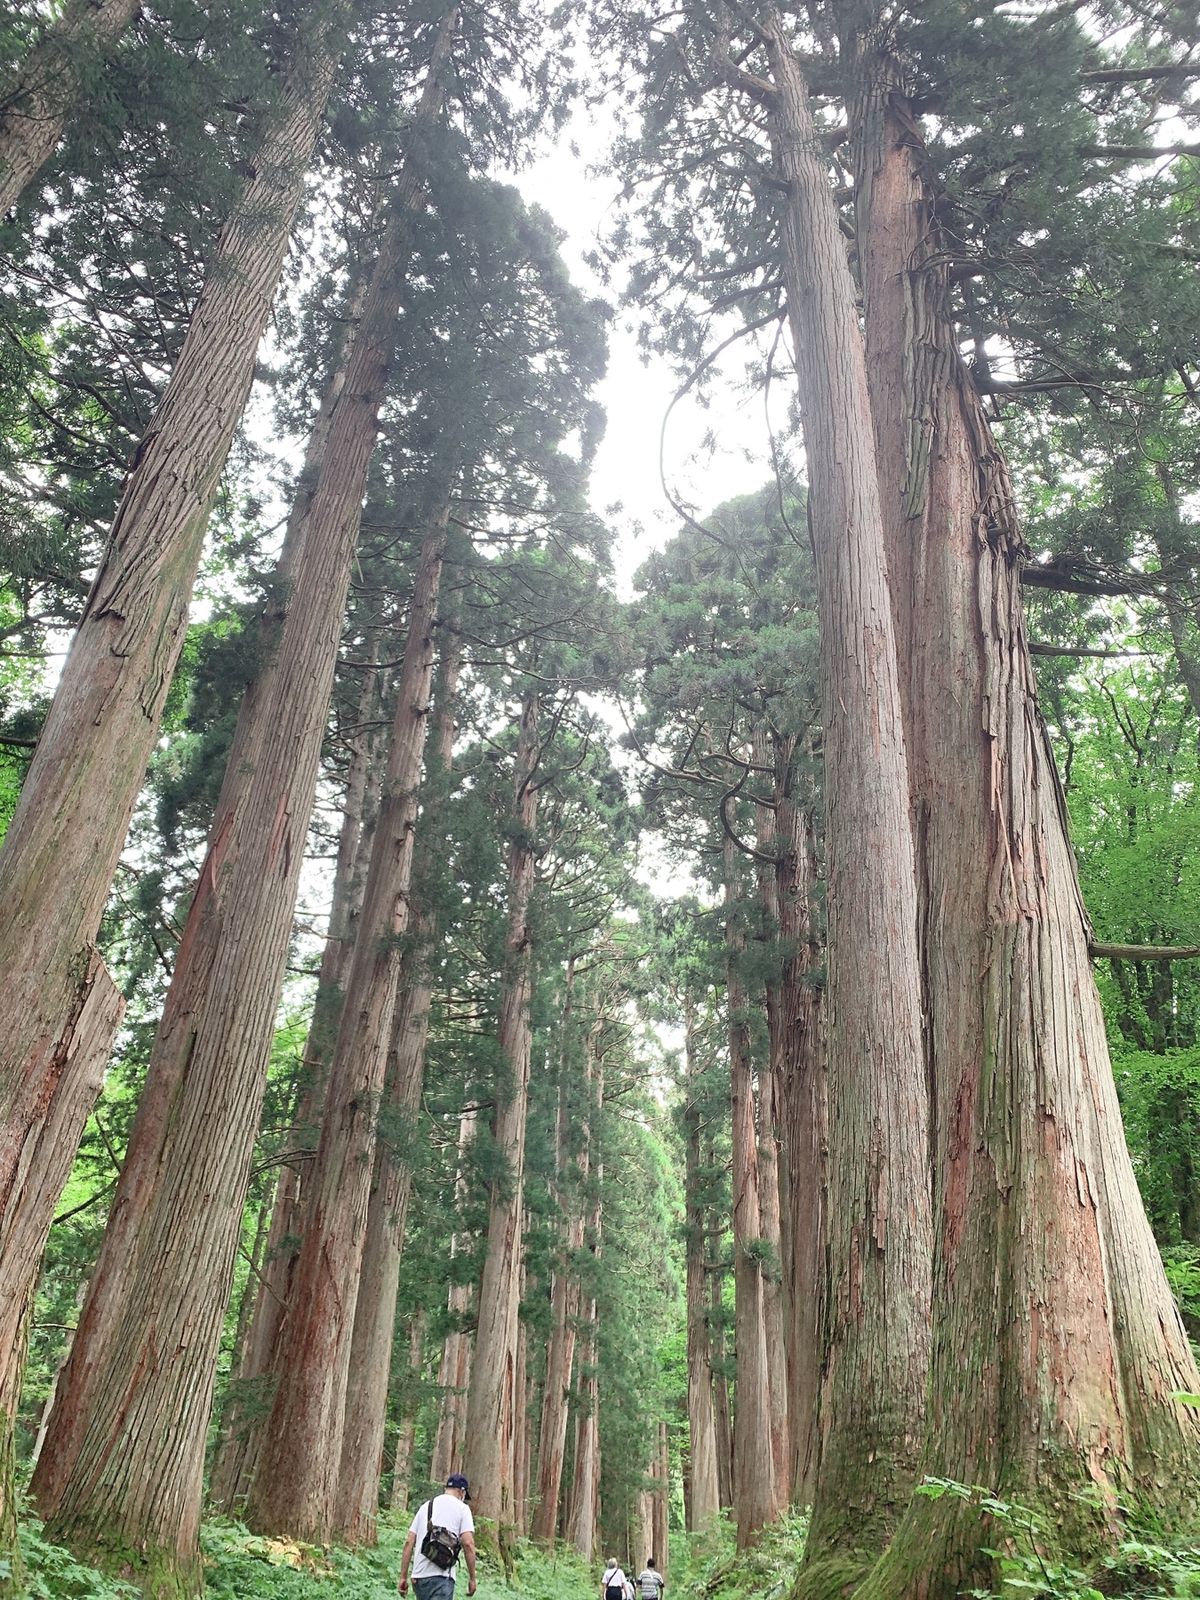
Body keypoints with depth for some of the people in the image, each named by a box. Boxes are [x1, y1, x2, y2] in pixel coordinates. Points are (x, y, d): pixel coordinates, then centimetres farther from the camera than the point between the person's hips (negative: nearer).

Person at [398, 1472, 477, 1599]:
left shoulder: (425, 1507, 19)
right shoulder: (461, 1508, 3)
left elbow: (408, 1542, 13)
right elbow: (468, 1544, -7)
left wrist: (403, 1577, 14)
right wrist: (472, 1578, 0)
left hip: (418, 1576, 6)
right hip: (441, 1576, -6)